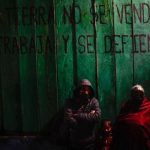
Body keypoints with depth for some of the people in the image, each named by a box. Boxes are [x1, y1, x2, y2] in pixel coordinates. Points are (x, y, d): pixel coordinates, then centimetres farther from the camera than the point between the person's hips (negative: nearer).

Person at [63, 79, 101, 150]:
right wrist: (88, 116, -15)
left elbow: (97, 116, -19)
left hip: (89, 143, 1)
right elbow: (69, 121, -20)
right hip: (74, 142, -1)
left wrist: (78, 116, -18)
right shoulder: (70, 102, -6)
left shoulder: (94, 101, -3)